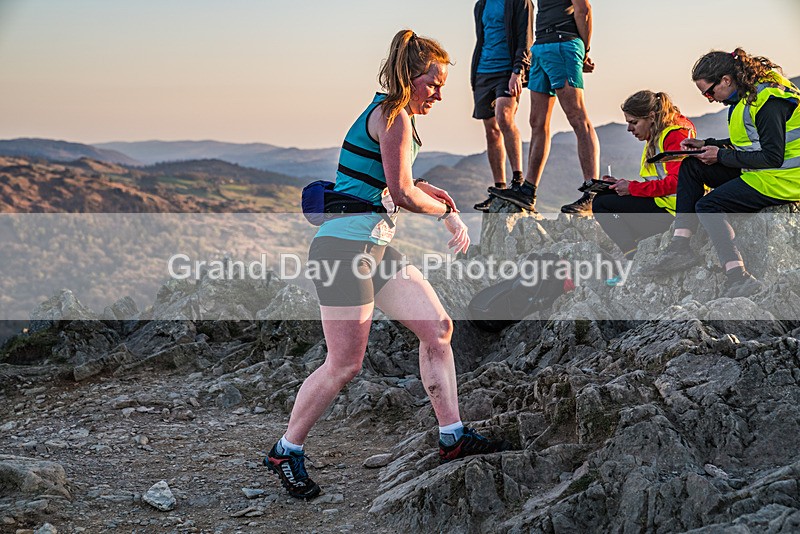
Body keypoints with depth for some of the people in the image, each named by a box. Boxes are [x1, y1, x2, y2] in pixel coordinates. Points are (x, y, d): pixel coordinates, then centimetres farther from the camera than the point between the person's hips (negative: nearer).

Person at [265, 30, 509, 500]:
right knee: (345, 364, -4)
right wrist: (447, 211, -1)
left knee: (438, 327, 7)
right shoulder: (393, 116, -13)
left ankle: (453, 437, 13)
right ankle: (286, 451, 13)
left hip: (376, 249, 10)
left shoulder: (390, 114, 17)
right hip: (345, 248, -10)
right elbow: (401, 193, -18)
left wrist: (438, 198, 12)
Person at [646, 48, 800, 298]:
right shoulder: (748, 95, 9)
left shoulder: (768, 102, -22)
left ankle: (737, 277, -29)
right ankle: (680, 247, -2)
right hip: (758, 172, 10)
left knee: (707, 206, -19)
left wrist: (722, 156, -16)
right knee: (690, 167, 7)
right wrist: (708, 145, 11)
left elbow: (772, 157, -24)